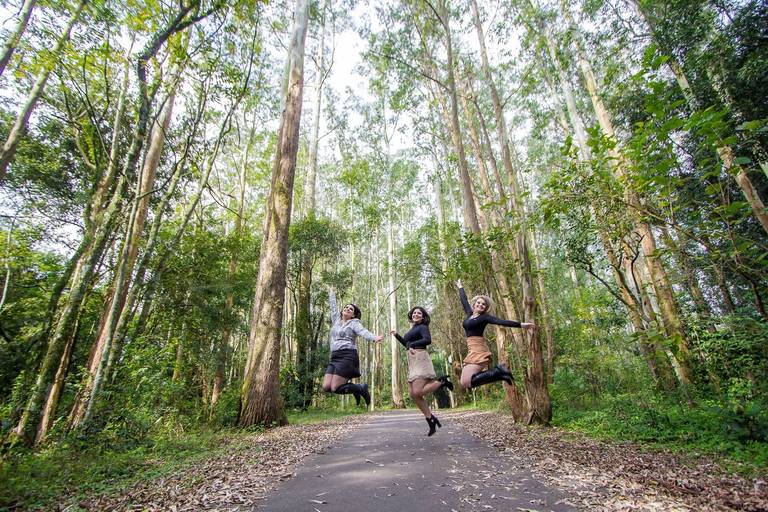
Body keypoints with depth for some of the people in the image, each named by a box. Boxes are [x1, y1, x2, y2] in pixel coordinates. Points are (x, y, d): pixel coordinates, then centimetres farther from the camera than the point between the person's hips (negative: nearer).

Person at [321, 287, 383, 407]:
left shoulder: (354, 323, 1)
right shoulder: (336, 319, 18)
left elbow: (363, 331, -17)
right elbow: (333, 306, 33)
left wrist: (374, 337, -36)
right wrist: (331, 293, 45)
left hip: (348, 356, -7)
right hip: (334, 357, 7)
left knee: (335, 388, -15)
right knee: (326, 387, -6)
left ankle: (361, 388, 8)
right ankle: (353, 388, 17)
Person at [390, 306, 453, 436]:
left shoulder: (422, 327, -3)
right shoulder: (413, 328, 21)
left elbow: (428, 340, -22)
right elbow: (407, 344, 34)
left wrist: (413, 345, -19)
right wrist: (396, 335, 29)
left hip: (421, 360, -9)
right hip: (412, 362, 9)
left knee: (417, 392, -18)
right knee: (413, 394, 2)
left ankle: (442, 381, 0)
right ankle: (431, 419, 11)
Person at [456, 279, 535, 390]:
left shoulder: (485, 317, -2)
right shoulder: (469, 313, 15)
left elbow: (502, 322, -13)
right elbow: (464, 300, 29)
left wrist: (521, 324, -24)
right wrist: (460, 287, 43)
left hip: (479, 350, -8)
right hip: (473, 351, 8)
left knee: (466, 383, -21)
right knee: (465, 382, 3)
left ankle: (498, 372, -12)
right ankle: (498, 373, 5)